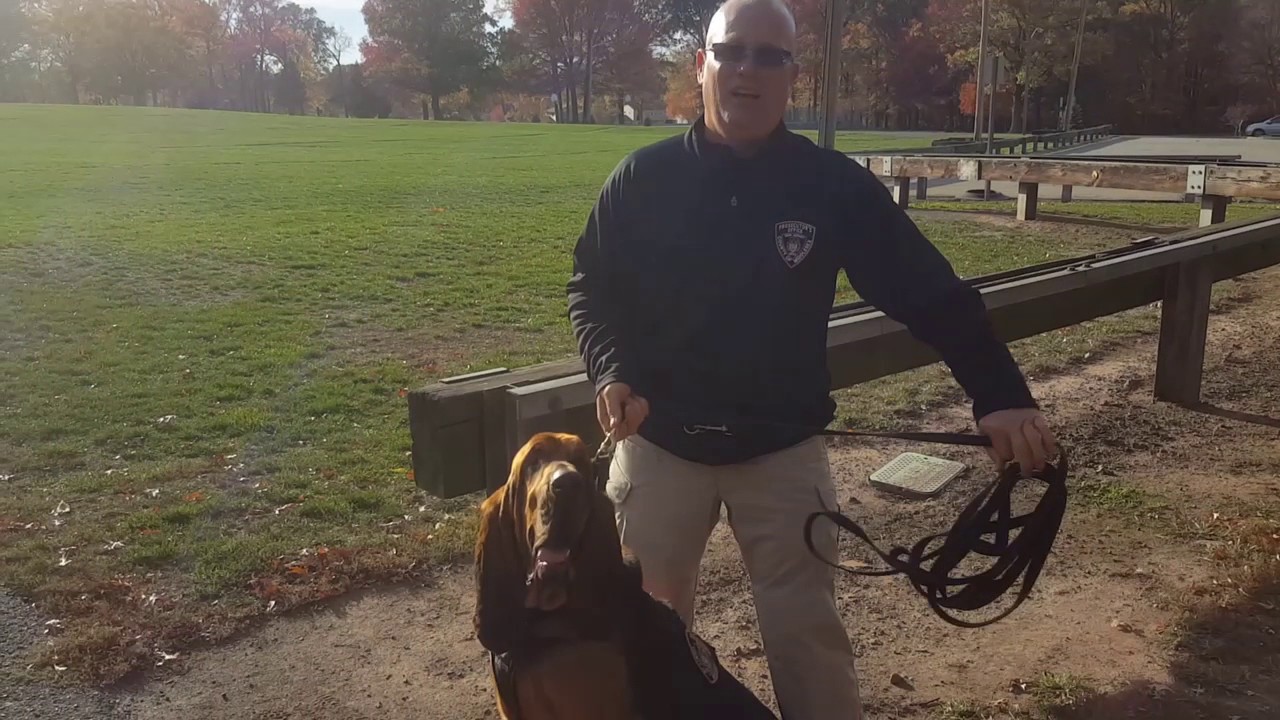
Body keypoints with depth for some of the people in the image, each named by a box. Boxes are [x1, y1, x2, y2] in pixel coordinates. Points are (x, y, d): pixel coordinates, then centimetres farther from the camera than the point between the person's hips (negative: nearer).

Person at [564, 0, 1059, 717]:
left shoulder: (836, 185, -7)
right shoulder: (645, 178, -5)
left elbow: (934, 293, -6)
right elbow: (591, 284, 5)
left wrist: (1001, 395, -17)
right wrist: (613, 371, -13)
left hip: (784, 452, -1)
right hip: (659, 444, 2)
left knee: (808, 631, 9)